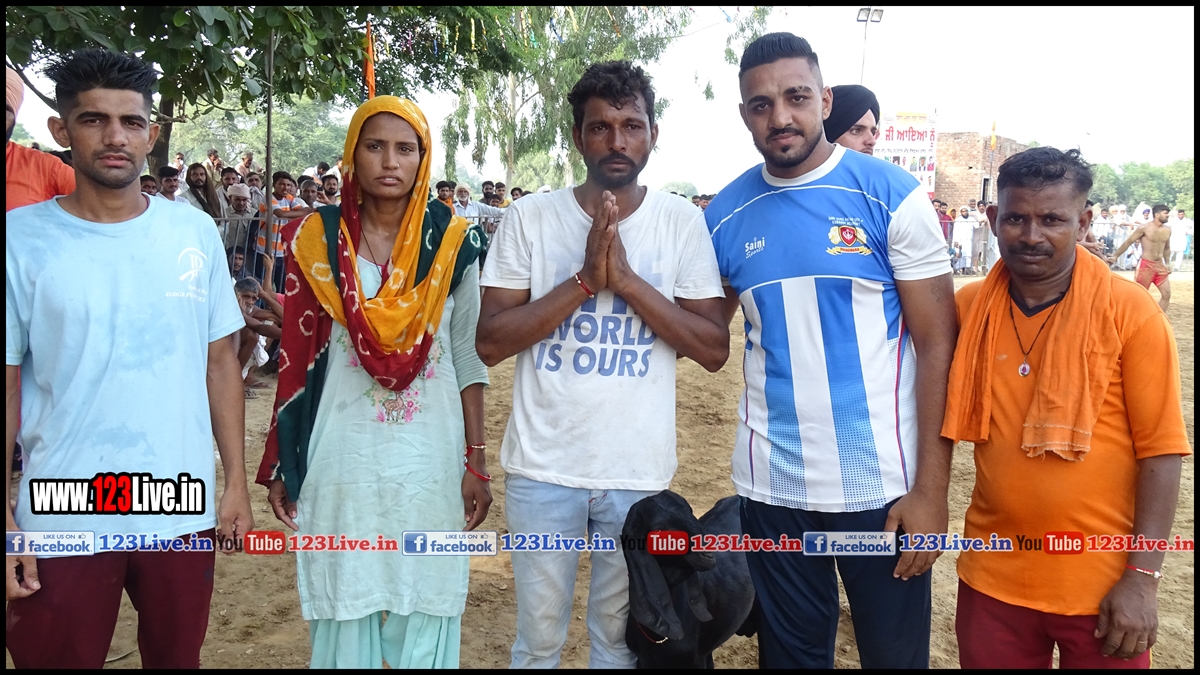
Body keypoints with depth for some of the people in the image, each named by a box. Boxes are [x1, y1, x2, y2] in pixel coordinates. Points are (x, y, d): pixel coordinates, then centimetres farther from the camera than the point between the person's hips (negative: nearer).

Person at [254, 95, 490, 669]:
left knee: (425, 610, 10)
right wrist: (282, 466, 2)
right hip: (341, 459, 0)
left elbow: (468, 359, 1)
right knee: (343, 609, 11)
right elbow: (297, 358, 2)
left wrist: (475, 461, -1)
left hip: (430, 460, 0)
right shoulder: (317, 240, 0)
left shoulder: (452, 243, -1)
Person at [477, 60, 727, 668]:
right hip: (542, 467, 0)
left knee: (620, 637, 17)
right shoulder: (529, 218, -3)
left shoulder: (683, 223, -1)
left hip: (639, 471, 1)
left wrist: (627, 279, -17)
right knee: (538, 637, 14)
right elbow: (489, 342, -7)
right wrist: (586, 280, -18)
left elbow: (714, 350, -6)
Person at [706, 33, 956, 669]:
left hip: (882, 485, -2)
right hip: (772, 485, 3)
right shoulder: (725, 215, 2)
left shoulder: (892, 194, -7)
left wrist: (932, 489, -12)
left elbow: (938, 344, -7)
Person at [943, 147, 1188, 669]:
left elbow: (1161, 448, -9)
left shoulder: (1130, 311, -10)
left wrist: (1142, 577, -11)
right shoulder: (966, 308, -2)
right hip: (992, 577, 3)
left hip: (1102, 584, -2)